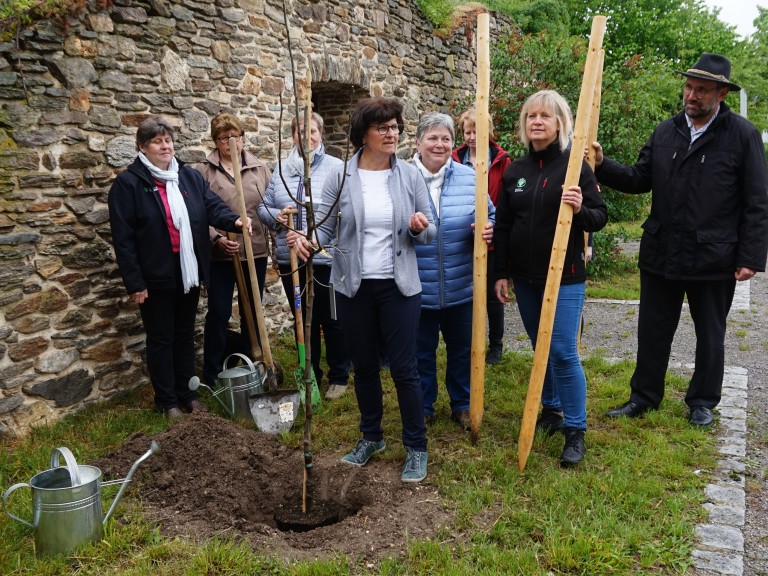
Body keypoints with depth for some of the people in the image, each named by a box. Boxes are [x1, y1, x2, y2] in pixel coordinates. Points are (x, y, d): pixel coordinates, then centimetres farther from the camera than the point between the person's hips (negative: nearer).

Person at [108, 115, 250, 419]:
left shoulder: (190, 176, 7)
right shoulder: (128, 183, -8)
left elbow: (213, 205, -2)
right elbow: (123, 238, -11)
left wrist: (234, 220, -26)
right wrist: (134, 282, -14)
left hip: (189, 272, 5)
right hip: (156, 277, -5)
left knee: (185, 335, 16)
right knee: (160, 339, 8)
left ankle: (186, 392, 31)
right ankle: (166, 400, 21)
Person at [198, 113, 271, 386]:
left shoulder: (258, 168, 6)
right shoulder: (205, 171, -1)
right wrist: (216, 238, -18)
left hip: (255, 250, 3)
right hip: (220, 254, -2)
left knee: (252, 310, 13)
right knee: (219, 313, 4)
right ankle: (212, 374, 18)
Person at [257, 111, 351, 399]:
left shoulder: (336, 167, -5)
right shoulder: (281, 169, 8)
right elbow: (263, 207, 11)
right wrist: (276, 216, -9)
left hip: (327, 257, -4)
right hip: (290, 258, 4)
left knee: (331, 320, 7)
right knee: (303, 320, 16)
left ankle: (339, 377, 24)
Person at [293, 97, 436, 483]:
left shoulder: (410, 176, -1)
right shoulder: (341, 177, -2)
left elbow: (428, 233, 4)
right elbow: (324, 224, -2)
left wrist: (420, 227, -19)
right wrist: (307, 240, -23)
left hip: (398, 286, -1)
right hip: (353, 287, 1)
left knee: (404, 368, 1)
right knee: (363, 367, 14)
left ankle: (416, 447, 19)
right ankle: (371, 437, 34)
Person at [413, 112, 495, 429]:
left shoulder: (469, 177, 1)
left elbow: (490, 216, 6)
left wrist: (488, 230, -15)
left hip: (461, 287, 2)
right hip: (418, 288, -1)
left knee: (462, 350, 16)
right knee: (421, 351, 13)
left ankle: (462, 404, 36)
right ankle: (422, 407, 32)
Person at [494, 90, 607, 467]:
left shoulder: (576, 165, -5)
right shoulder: (515, 170, 7)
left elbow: (600, 217, -5)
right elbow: (502, 226, 9)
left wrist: (580, 210, -27)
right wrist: (501, 273, 6)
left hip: (564, 277, -5)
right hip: (525, 277, 5)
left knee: (563, 352, -6)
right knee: (539, 348, 15)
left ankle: (575, 431, 6)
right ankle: (551, 409, 33)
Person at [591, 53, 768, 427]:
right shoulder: (665, 132, 5)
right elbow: (639, 180, 5)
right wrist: (603, 165, -12)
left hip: (713, 258, -3)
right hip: (661, 254, 3)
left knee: (710, 336, 14)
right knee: (652, 331, 12)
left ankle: (702, 402, 31)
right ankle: (644, 396, 28)